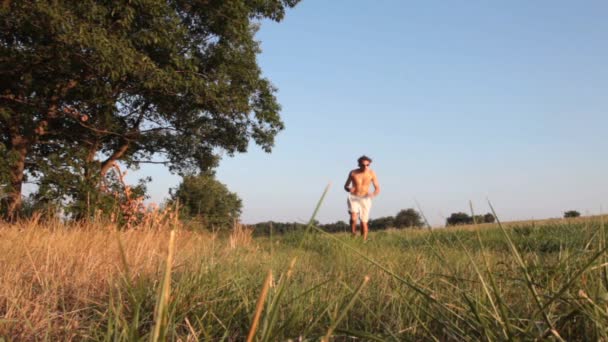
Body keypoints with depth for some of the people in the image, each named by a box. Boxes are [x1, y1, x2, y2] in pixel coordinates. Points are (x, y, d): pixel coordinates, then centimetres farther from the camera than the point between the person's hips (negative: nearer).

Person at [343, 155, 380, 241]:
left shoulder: (371, 173, -5)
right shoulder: (353, 173, -4)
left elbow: (377, 189, 0)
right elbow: (346, 186, 8)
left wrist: (373, 194, -24)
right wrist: (349, 189, -17)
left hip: (365, 199, 1)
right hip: (353, 198, 0)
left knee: (364, 222, -2)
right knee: (353, 218, -23)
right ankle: (353, 237, -4)